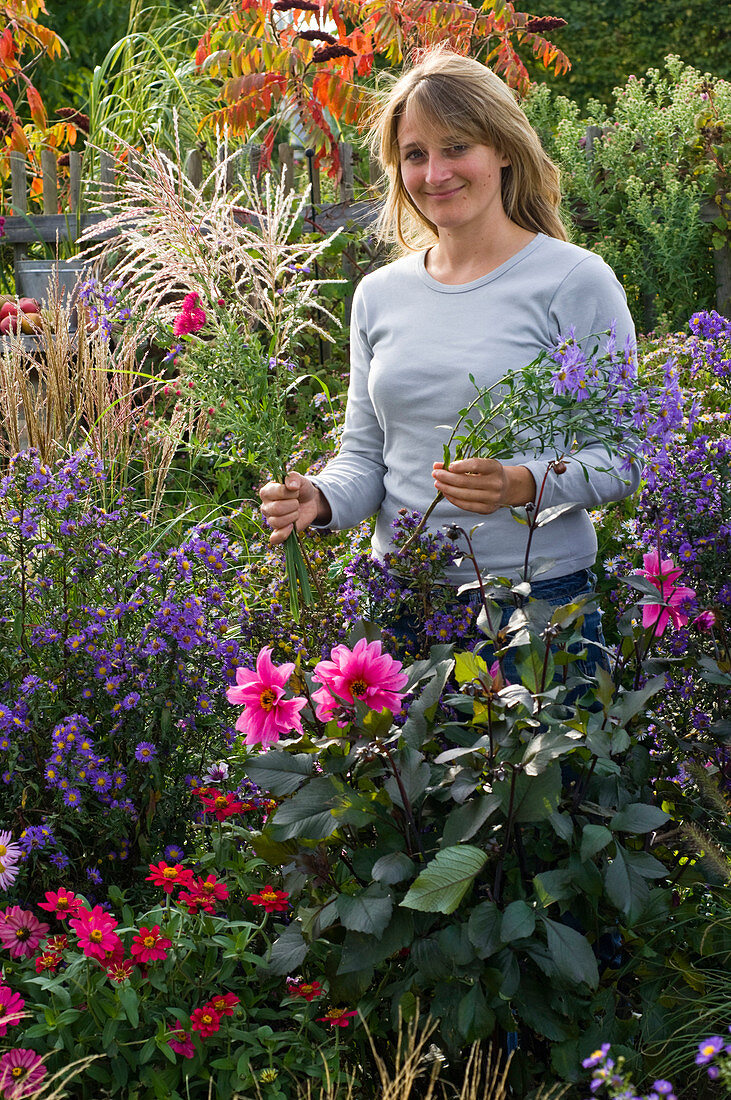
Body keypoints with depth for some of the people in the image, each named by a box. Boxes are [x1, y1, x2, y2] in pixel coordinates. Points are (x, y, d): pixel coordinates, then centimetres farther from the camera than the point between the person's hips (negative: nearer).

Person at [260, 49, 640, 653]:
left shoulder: (576, 280, -6)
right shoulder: (379, 294, 9)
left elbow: (623, 456, -8)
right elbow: (364, 454, 13)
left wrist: (523, 484, -26)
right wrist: (320, 501, -9)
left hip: (539, 598, -4)